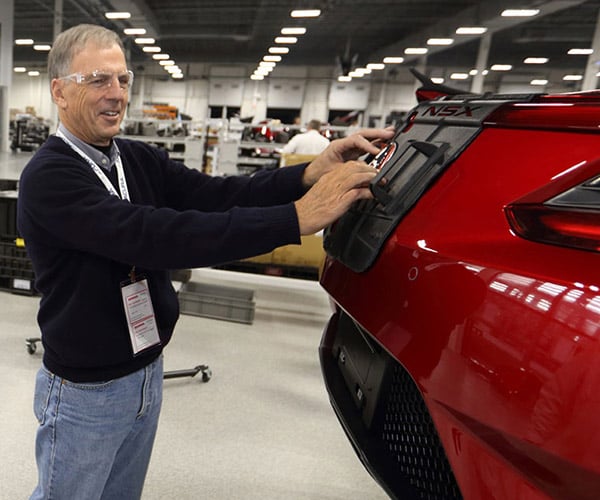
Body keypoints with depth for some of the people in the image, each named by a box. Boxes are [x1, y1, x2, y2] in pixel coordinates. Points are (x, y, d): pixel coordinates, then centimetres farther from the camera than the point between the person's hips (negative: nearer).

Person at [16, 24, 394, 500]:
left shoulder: (140, 159, -1)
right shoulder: (48, 177, -21)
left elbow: (215, 194, -14)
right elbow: (155, 236, -35)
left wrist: (309, 175, -30)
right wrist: (296, 217, -40)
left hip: (148, 373, 6)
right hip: (86, 391, -5)